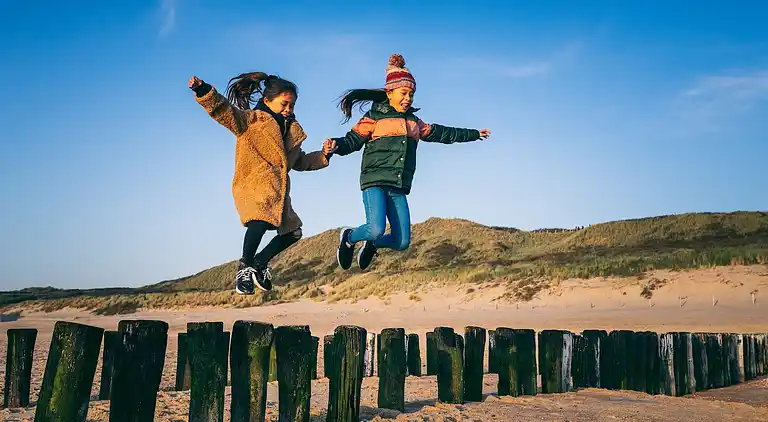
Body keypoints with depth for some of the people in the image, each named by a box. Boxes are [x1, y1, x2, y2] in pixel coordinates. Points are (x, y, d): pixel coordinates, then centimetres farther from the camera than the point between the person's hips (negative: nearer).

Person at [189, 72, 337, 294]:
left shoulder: (292, 130, 22)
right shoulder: (251, 120, 1)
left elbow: (300, 162, 32)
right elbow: (224, 111, -15)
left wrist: (323, 155, 17)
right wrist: (204, 91, -33)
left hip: (278, 192, 8)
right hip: (253, 184, -8)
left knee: (292, 232, 15)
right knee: (261, 220, -35)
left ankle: (260, 262, 33)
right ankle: (245, 267, -14)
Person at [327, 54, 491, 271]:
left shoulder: (414, 122, 20)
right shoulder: (374, 117, 3)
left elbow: (442, 133, 29)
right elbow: (353, 140, -3)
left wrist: (475, 134, 35)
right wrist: (337, 144, -27)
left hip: (399, 189, 6)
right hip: (375, 182, -5)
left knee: (402, 242, -1)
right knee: (376, 229, -25)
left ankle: (372, 244, 31)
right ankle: (348, 238, 9)